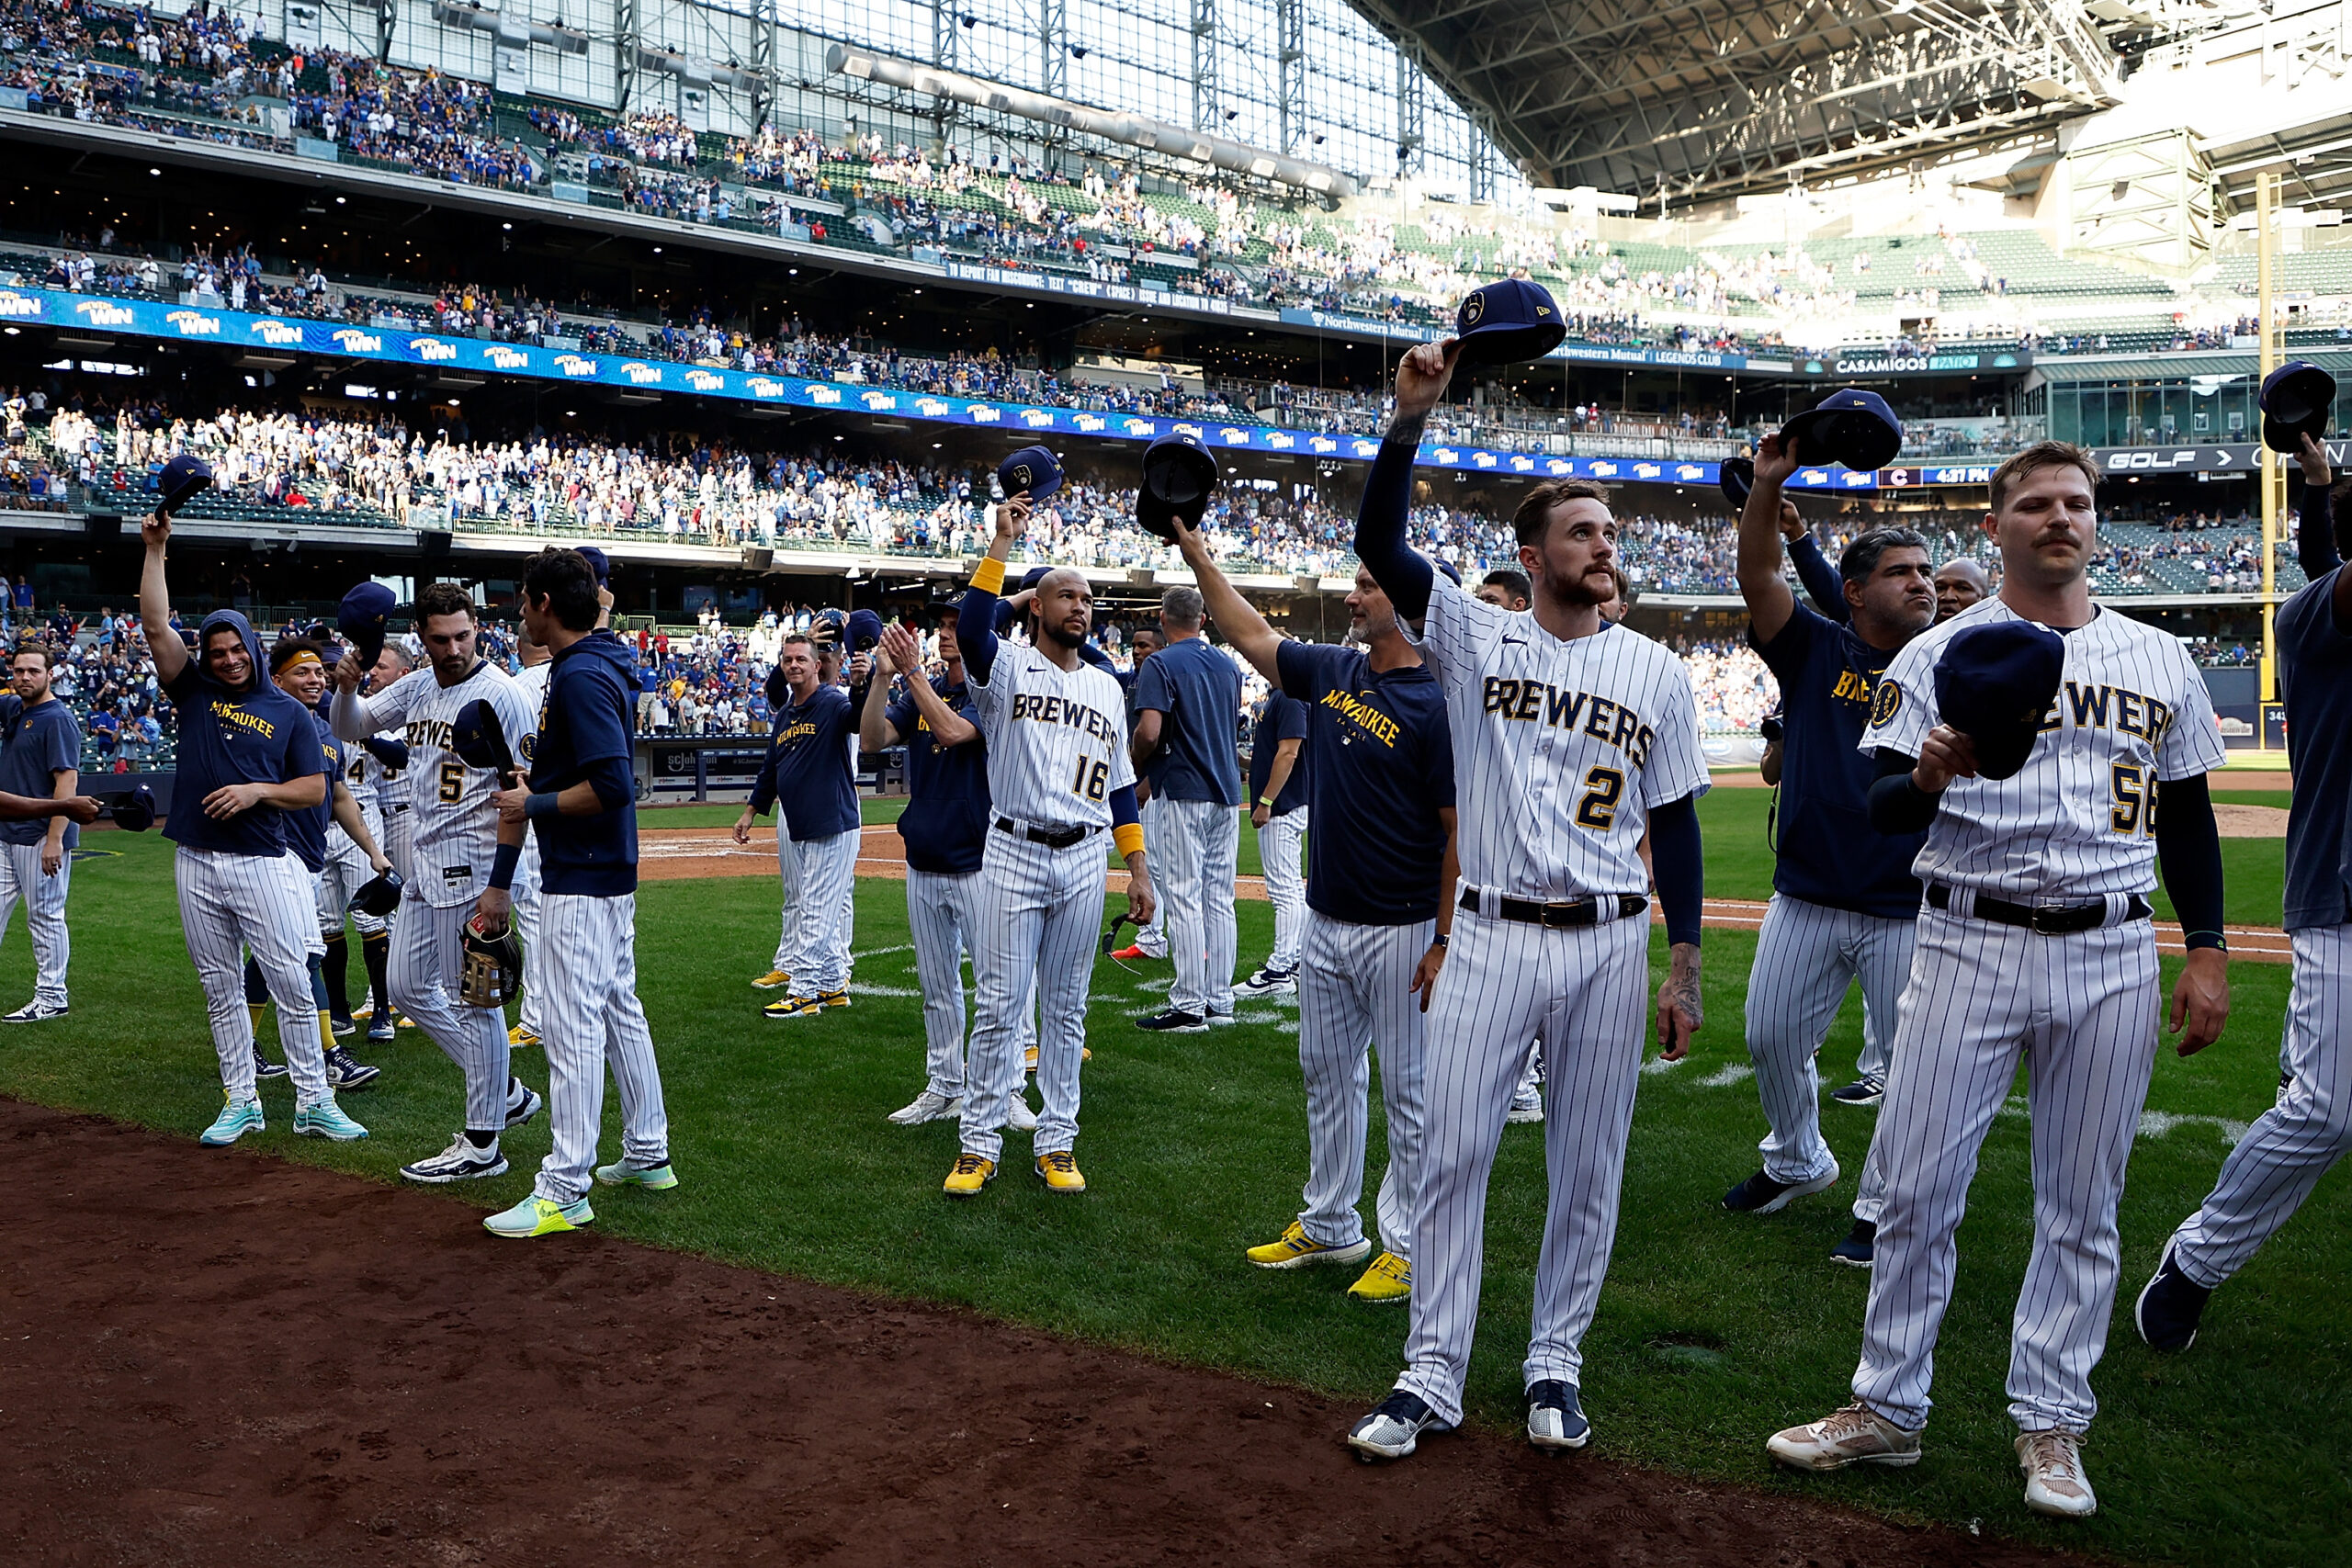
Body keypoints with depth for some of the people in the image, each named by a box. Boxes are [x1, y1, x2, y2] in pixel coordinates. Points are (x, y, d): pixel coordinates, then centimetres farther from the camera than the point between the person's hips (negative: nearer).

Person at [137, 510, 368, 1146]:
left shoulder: (288, 711, 5)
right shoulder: (194, 690, 9)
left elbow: (314, 789, 3)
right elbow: (155, 625, -2)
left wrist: (256, 790, -13)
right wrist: (155, 549, -6)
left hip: (263, 862, -2)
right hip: (197, 864, 3)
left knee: (292, 985, -3)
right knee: (220, 989, 8)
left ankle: (314, 1103, 3)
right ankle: (241, 1103, 17)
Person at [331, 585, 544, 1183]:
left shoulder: (501, 694, -14)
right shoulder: (416, 686, 10)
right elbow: (350, 727, 19)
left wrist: (500, 879, -28)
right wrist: (347, 687, -3)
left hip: (472, 863, -9)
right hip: (424, 864, 9)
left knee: (471, 997, -3)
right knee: (408, 986, 15)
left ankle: (482, 1145, 7)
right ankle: (504, 1091, 26)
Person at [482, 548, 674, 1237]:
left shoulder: (582, 676, -18)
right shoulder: (578, 667, 14)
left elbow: (612, 785, -28)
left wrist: (533, 804, -12)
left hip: (583, 879, -11)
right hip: (606, 873, 11)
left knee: (572, 1026, -6)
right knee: (619, 1011, 17)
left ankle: (565, 1191, -1)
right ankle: (648, 1155, 27)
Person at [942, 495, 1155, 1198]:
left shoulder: (1106, 684, 14)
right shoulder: (1007, 667, 0)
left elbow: (1120, 783, 15)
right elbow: (971, 628, -24)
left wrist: (1138, 868, 10)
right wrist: (1002, 541, -23)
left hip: (1084, 861, 4)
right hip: (1013, 855, -4)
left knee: (1066, 1007, 10)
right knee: (999, 1005, 0)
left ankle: (1056, 1142, 18)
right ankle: (980, 1143, 10)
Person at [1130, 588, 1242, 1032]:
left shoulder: (1161, 664, -9)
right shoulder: (1228, 665, 12)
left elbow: (1149, 732, -21)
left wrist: (1134, 767, -1)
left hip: (1184, 793, -7)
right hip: (1227, 789, 7)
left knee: (1184, 898, -5)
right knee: (1220, 899, 10)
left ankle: (1189, 1006, -4)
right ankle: (1220, 1000, 13)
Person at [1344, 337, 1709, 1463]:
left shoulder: (1658, 674, 6)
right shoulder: (1475, 637, 1)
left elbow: (1674, 822, 8)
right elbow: (1377, 542, -12)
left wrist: (1684, 965, 4)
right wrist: (1412, 414, -23)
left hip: (1609, 945, 2)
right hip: (1491, 936, -1)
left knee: (1587, 1169, 9)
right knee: (1452, 1154, 2)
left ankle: (1556, 1365, 26)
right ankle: (1432, 1379, 14)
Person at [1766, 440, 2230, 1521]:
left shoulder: (2159, 659, 11)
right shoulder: (1941, 654, 2)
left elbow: (2186, 815, 15)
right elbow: (1881, 812, -3)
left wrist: (2207, 950, 7)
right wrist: (1928, 775, -25)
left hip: (2112, 956, 2)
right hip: (1970, 945, -2)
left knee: (2082, 1206, 8)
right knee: (1915, 1187, 0)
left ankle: (2051, 1424, 22)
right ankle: (1887, 1410, 15)